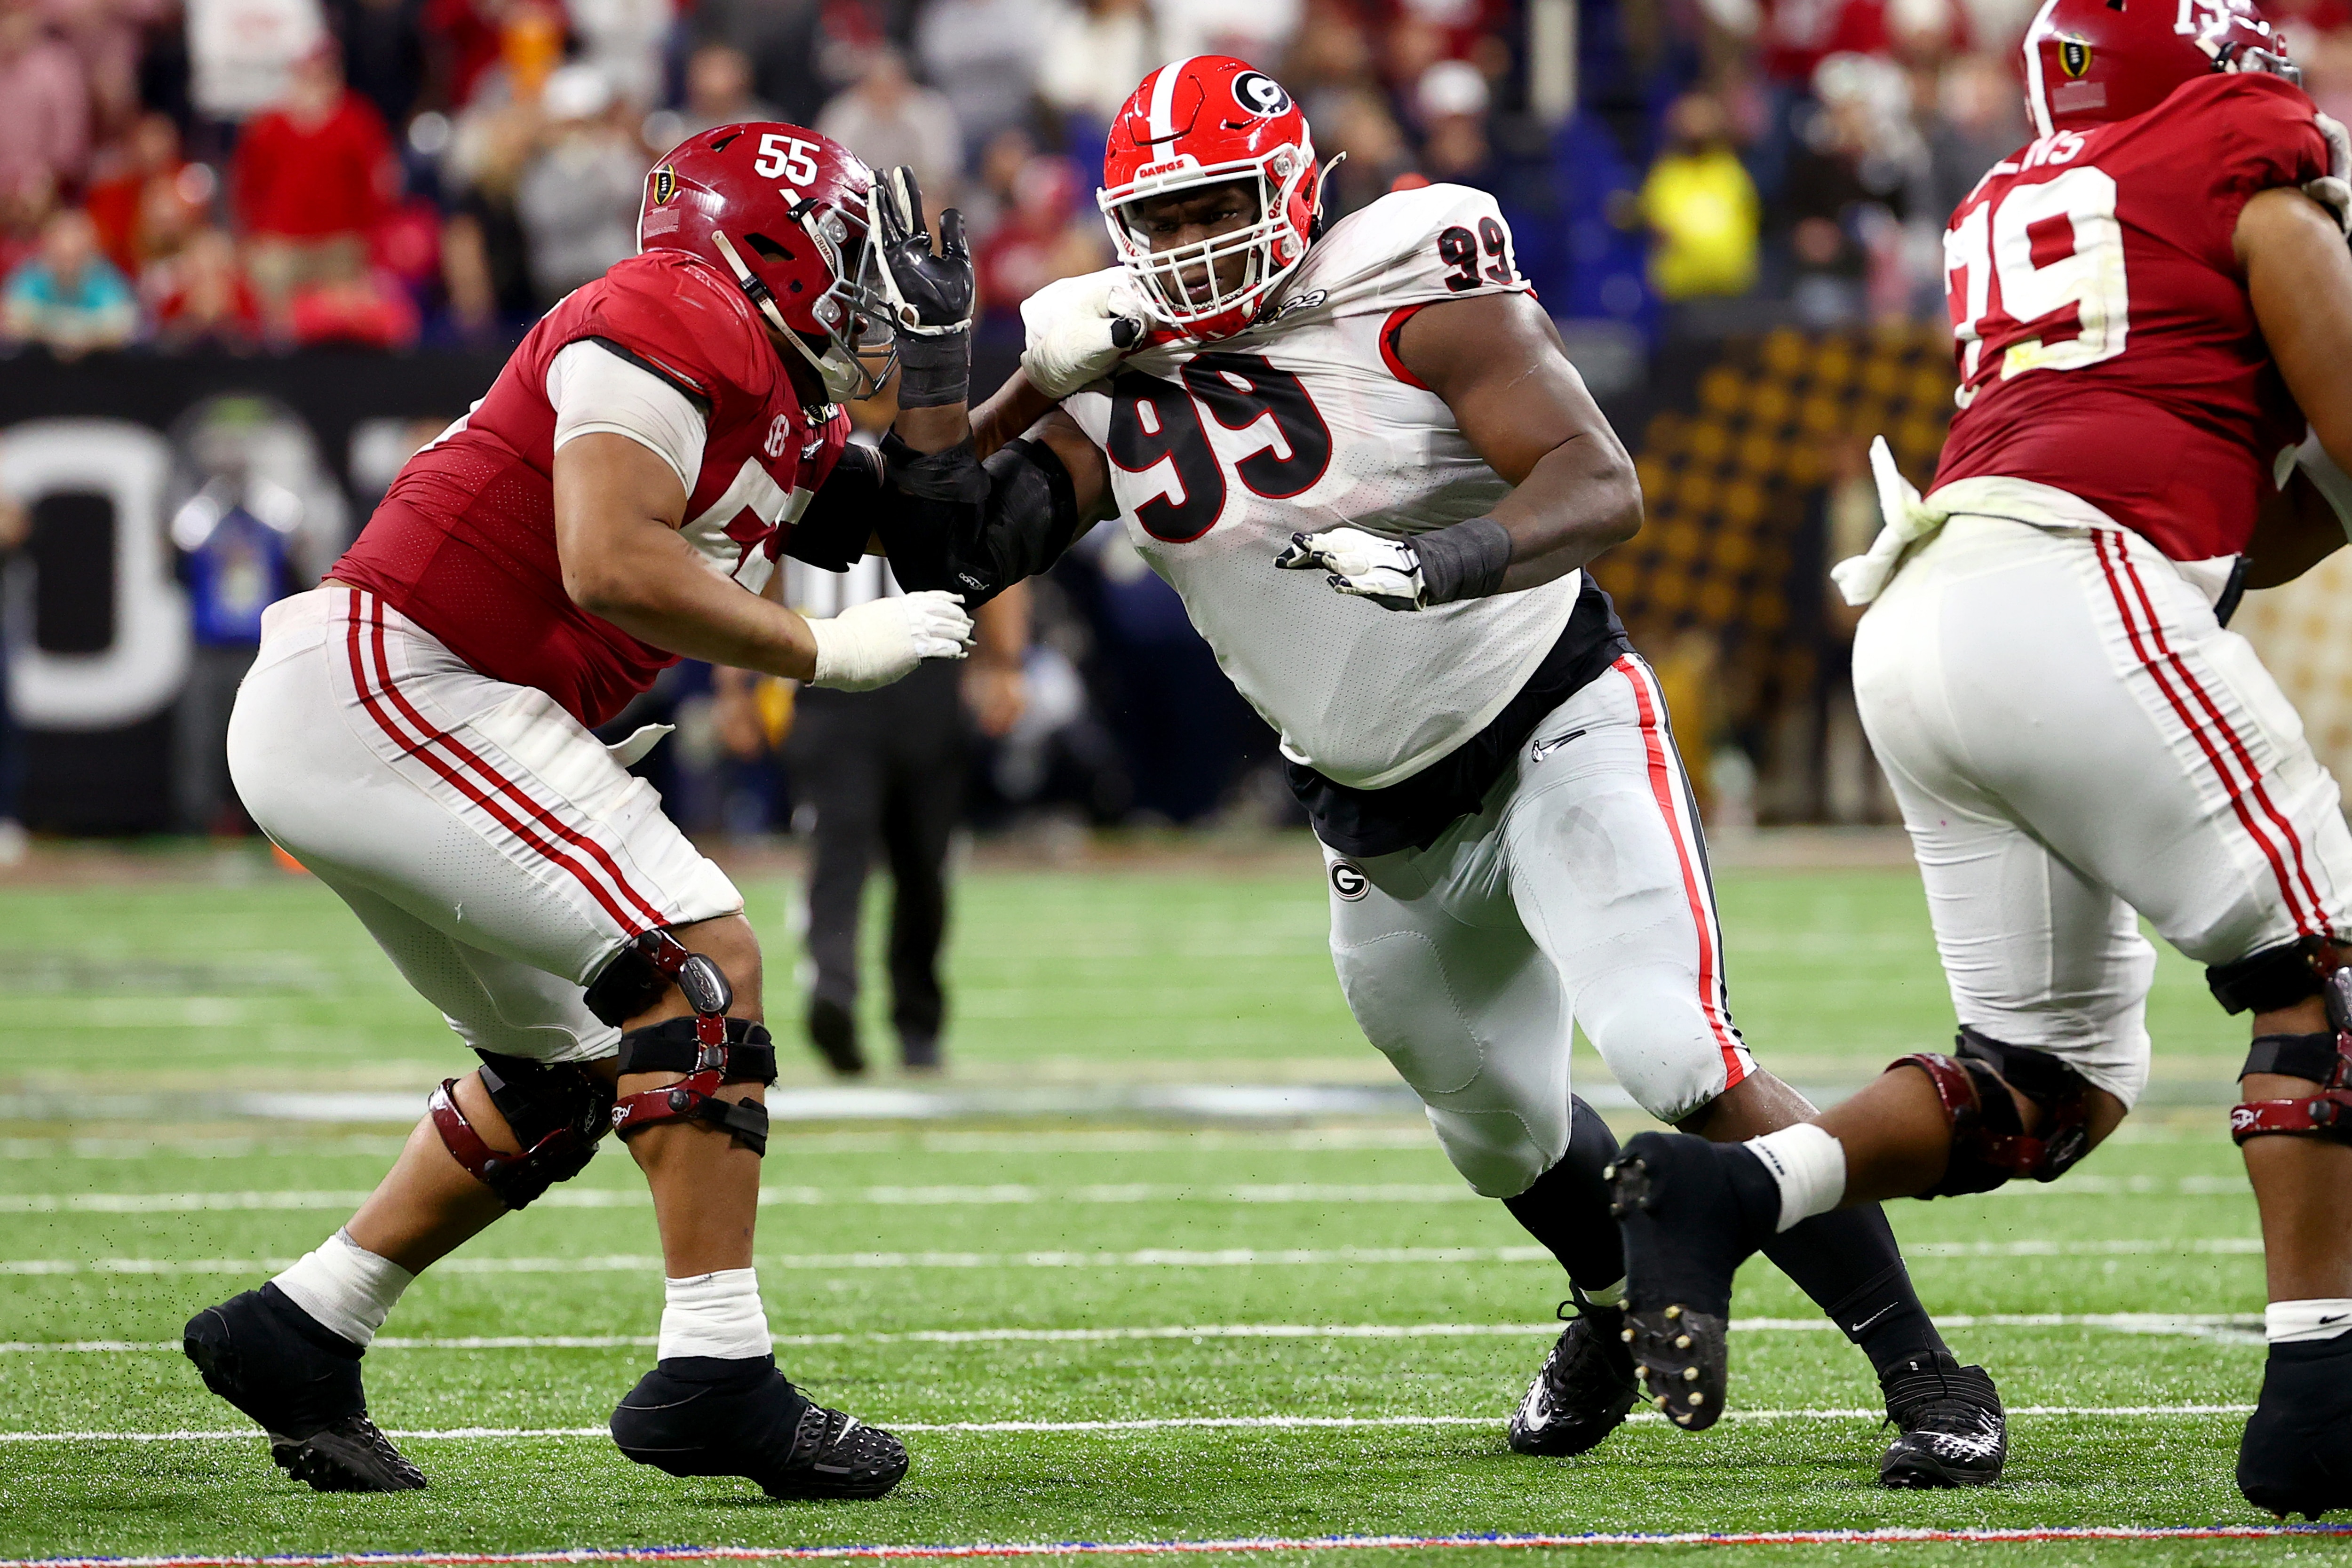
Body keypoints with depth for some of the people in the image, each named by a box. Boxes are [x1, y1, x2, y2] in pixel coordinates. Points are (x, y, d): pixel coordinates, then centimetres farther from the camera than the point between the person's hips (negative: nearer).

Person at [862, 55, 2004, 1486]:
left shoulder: (1413, 299, -17)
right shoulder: (1115, 378, -2)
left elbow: (1603, 487, -27)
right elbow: (948, 556, -6)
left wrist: (1456, 556, -45)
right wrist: (1015, 394, -19)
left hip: (1555, 730, -6)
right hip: (1385, 827, 6)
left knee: (1680, 1063, -23)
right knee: (1501, 1130, 18)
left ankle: (1926, 1375, -13)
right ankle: (1617, 1302, 52)